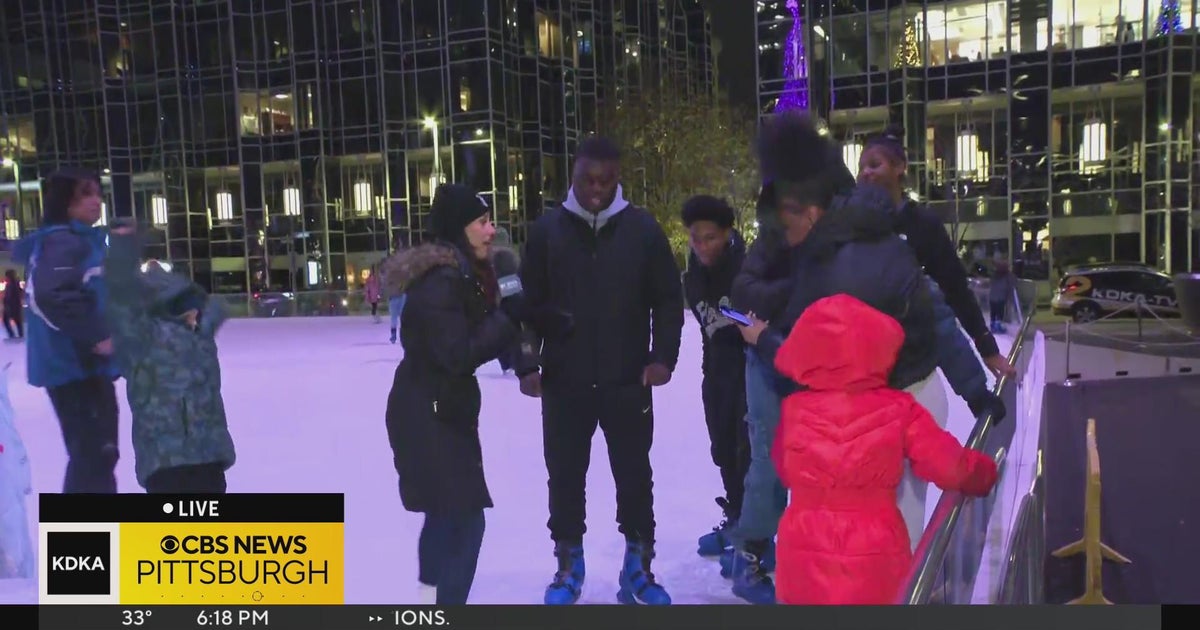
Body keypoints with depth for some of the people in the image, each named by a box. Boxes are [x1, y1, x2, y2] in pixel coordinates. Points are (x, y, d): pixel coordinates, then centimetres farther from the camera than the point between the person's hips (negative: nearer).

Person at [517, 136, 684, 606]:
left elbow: (668, 299, 2)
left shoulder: (643, 229, 0)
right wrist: (527, 365, -4)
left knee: (634, 476, 9)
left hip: (628, 381, 0)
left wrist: (663, 356, -9)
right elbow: (528, 303, 3)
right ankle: (568, 564, 29)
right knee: (565, 475, 11)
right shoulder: (547, 229, 1)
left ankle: (637, 569, 26)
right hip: (564, 383, 1)